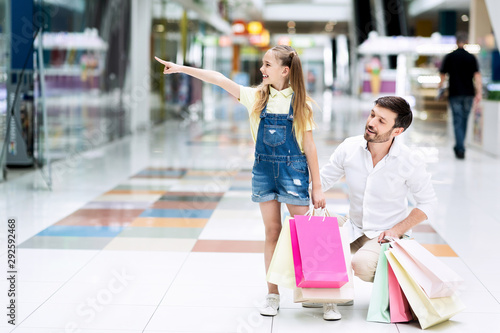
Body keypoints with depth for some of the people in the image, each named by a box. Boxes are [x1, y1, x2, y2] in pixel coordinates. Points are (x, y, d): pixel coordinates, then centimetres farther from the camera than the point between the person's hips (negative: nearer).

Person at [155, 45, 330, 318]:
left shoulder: (300, 103, -4)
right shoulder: (256, 97, 2)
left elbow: (309, 147, -3)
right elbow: (220, 79, -3)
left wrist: (317, 187, -3)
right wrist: (181, 68, -9)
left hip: (294, 170, -3)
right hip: (264, 169, 3)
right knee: (272, 232, 7)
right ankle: (272, 295, 13)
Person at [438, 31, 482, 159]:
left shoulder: (449, 57, -2)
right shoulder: (471, 57, 1)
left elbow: (443, 74, 6)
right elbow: (477, 75, -7)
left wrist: (440, 86, 23)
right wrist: (479, 92, -9)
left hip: (455, 94, -2)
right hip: (468, 94, 2)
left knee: (458, 122, -4)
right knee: (464, 121, 15)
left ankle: (460, 150, -15)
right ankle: (459, 147, 26)